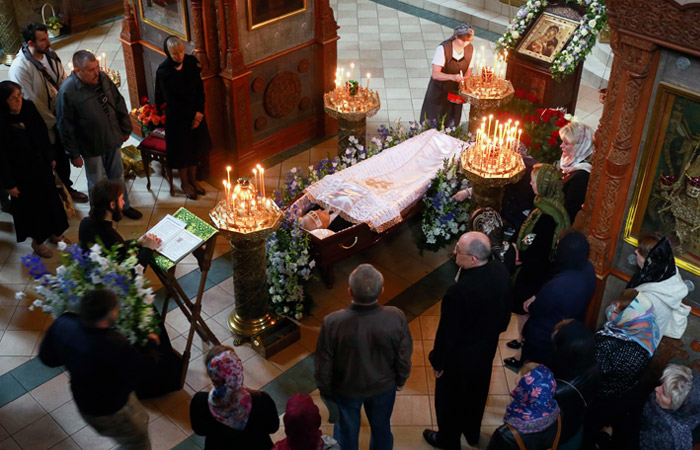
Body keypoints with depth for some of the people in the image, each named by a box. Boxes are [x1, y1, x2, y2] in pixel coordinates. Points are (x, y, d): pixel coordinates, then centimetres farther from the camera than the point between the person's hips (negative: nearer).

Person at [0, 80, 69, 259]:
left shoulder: (28, 107, -11)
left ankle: (54, 232, 44)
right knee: (31, 205, 13)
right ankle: (37, 241, 35)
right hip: (21, 173, -5)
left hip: (41, 165, 5)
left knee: (50, 197, 20)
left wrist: (50, 157, 11)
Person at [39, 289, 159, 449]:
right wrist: (151, 344, -3)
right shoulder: (115, 347, -42)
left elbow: (47, 357, -4)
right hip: (108, 411, -7)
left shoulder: (63, 324, -23)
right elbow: (144, 365, -22)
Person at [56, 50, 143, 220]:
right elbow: (66, 127, -16)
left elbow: (119, 103, 8)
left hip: (113, 140, 5)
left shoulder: (102, 78, -7)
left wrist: (125, 129, 12)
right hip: (91, 147, -5)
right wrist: (74, 154, -12)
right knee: (96, 183, 13)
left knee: (117, 176, 21)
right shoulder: (67, 91, -23)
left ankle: (124, 206, 41)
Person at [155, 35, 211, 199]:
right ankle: (185, 182, 31)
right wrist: (192, 115, -14)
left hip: (195, 113, 4)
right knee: (182, 149, 10)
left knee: (196, 146, 16)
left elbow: (200, 88, -2)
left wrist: (199, 112, -10)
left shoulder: (191, 62, -8)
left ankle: (193, 179, 37)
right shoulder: (163, 71, -20)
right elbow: (170, 100, -17)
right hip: (177, 116, -4)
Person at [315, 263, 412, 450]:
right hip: (384, 388, 1)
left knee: (346, 434, 27)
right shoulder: (396, 318, -31)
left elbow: (323, 366, -18)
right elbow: (404, 357, -13)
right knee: (381, 429, 30)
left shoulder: (332, 323, -34)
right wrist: (401, 379, 8)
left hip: (345, 391, -1)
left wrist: (325, 391, 2)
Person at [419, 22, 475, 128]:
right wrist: (452, 77, -44)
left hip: (455, 91, 4)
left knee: (451, 124, 14)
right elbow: (435, 74, -28)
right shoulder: (443, 48, -23)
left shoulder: (470, 49, -8)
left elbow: (467, 74, 1)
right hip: (439, 91, -4)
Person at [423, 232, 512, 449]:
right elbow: (505, 311, -2)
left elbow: (447, 333, -26)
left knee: (450, 399, 22)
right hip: (487, 348, 7)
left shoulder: (458, 292, -40)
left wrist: (437, 361, -9)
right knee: (476, 393, 30)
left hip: (460, 356, -6)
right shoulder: (500, 270, -19)